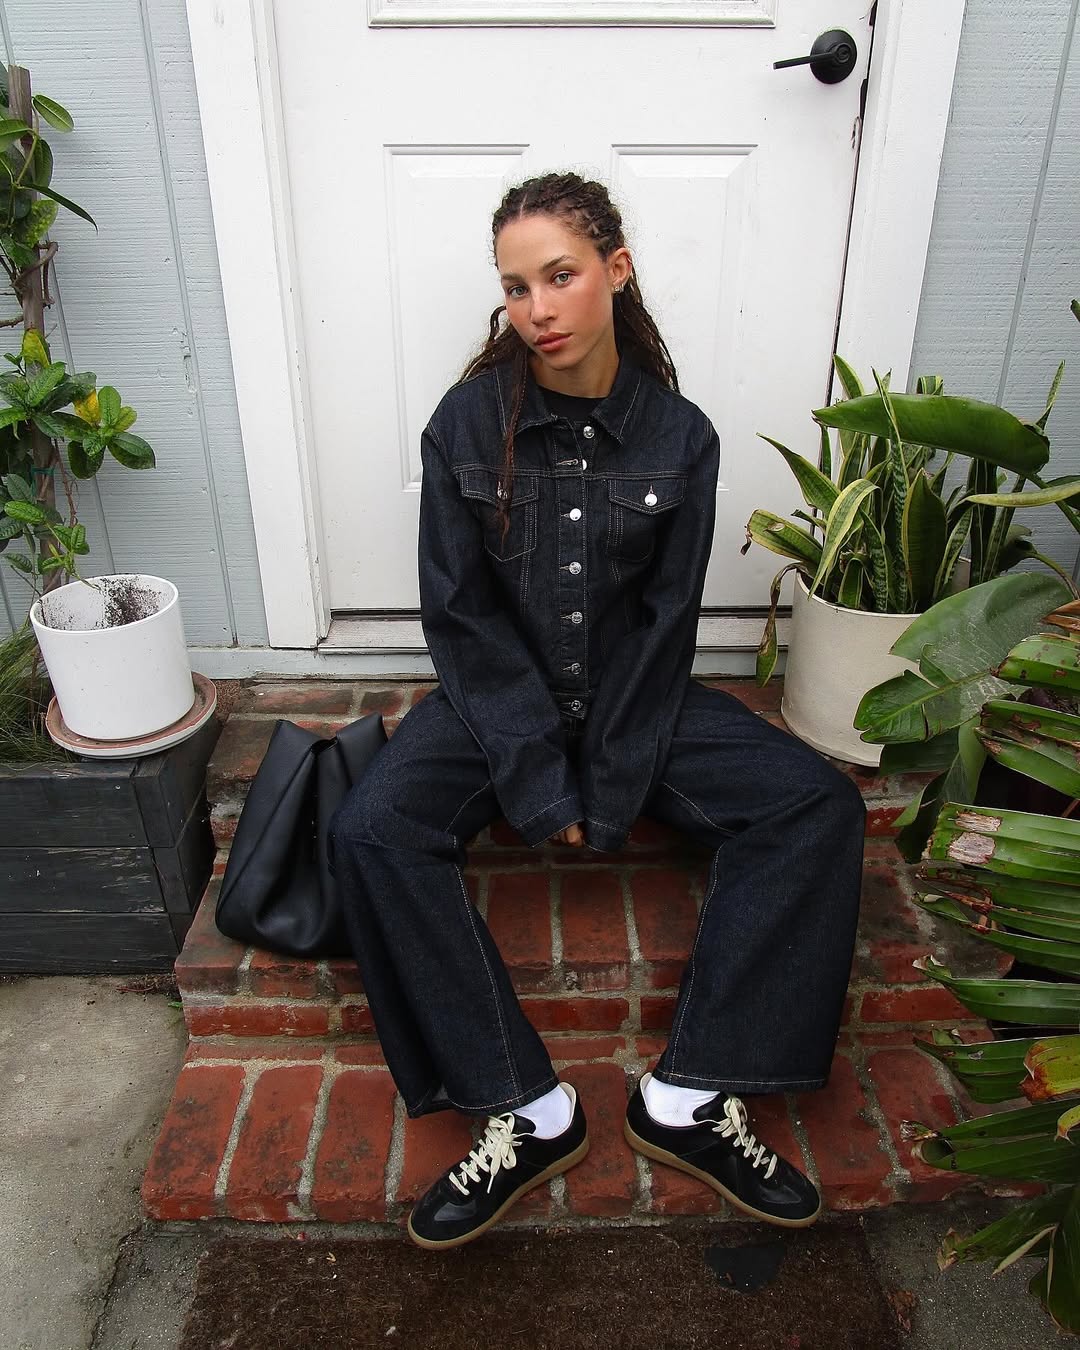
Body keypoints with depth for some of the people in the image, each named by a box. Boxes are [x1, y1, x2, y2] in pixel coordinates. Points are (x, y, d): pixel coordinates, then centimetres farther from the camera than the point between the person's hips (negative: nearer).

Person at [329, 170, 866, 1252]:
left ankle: (688, 1096, -10)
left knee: (820, 808, -16)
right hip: (498, 697, -1)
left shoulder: (679, 435, -5)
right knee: (370, 829, -26)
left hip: (634, 696, 1)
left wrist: (610, 793, -13)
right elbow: (461, 614, -10)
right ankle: (528, 1111, -14)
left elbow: (667, 623, -6)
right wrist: (539, 785, -16)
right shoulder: (468, 422, -8)